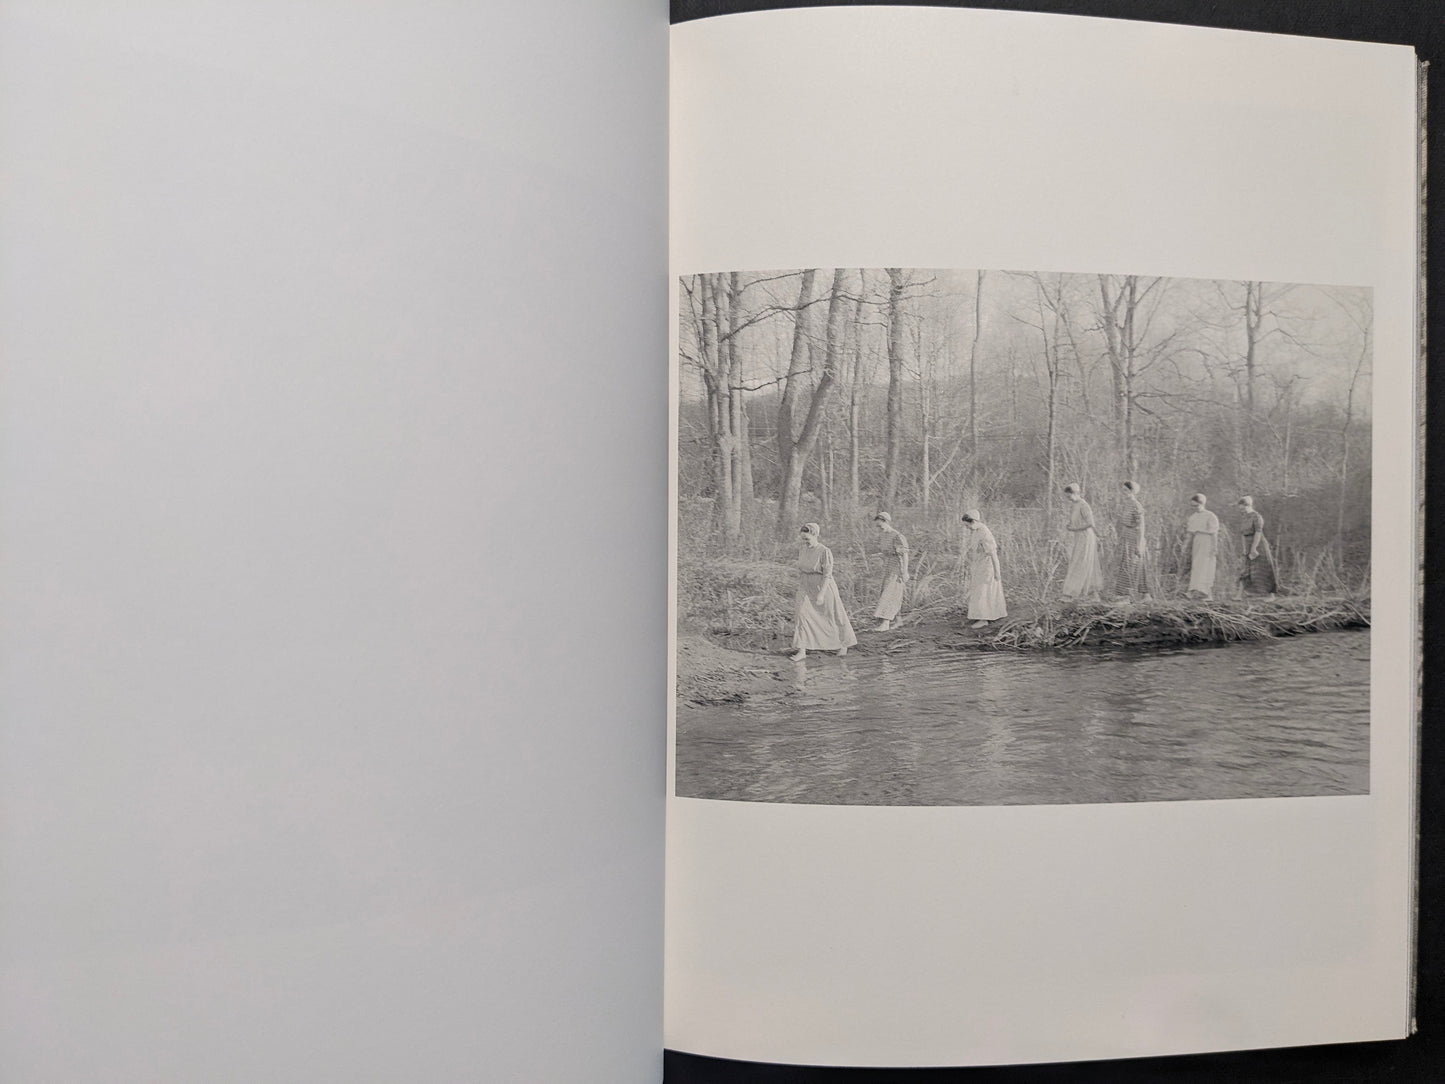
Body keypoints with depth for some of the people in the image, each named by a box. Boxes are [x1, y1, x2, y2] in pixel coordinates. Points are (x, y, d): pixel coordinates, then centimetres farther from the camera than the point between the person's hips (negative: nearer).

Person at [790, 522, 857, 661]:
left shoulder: (824, 552, -18)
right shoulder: (801, 549, 1)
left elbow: (827, 575, -20)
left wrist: (821, 594, -24)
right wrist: (799, 586, 15)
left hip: (823, 587, -5)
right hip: (806, 588, 5)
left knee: (833, 616, 11)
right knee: (802, 614, -9)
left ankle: (843, 644, 34)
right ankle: (801, 650, -9)